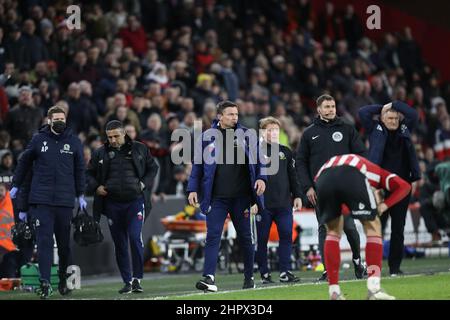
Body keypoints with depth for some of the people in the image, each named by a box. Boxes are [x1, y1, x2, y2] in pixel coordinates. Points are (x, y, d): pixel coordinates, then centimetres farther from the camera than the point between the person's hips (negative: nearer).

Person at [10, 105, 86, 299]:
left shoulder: (74, 142, 8)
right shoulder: (38, 140, 6)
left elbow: (79, 169, 13)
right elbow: (24, 162, 17)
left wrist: (80, 195, 10)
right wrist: (16, 185, 17)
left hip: (65, 200, 1)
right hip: (41, 200, -1)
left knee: (64, 242, 7)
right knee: (44, 240, -9)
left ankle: (64, 281, 19)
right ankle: (45, 283, -13)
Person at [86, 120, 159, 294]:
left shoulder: (139, 149, 5)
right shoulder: (100, 154, 8)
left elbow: (153, 168, 14)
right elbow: (89, 174, 17)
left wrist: (144, 184, -1)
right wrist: (96, 187, -1)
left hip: (135, 201, -2)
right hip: (112, 203, 2)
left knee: (135, 238, -16)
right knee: (120, 244, 5)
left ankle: (137, 279, -6)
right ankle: (127, 282, 13)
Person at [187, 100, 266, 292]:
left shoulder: (245, 135, 6)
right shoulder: (208, 137, 4)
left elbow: (258, 159, 8)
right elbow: (198, 165, 7)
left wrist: (261, 177, -9)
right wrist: (193, 189, 1)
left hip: (241, 196, 1)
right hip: (217, 197, -1)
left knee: (245, 237, 10)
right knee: (213, 236, -11)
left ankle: (249, 277, 22)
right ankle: (209, 278, -17)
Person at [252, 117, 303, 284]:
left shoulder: (285, 152, 13)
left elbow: (292, 176, 16)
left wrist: (297, 196, 8)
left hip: (283, 203, 3)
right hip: (263, 205, -3)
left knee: (286, 235, -4)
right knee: (262, 239, 1)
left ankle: (285, 271, 0)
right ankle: (264, 273, 9)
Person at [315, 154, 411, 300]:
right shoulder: (377, 172, 36)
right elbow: (404, 186, 18)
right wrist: (384, 205, 17)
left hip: (323, 177, 4)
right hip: (352, 175, -4)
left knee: (333, 232, 24)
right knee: (373, 228, 14)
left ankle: (334, 292, 17)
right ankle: (374, 288, 3)